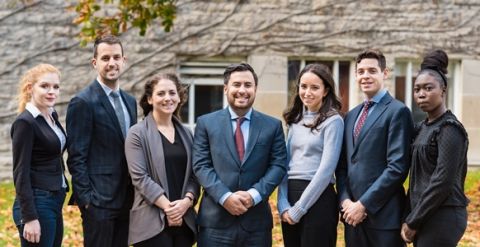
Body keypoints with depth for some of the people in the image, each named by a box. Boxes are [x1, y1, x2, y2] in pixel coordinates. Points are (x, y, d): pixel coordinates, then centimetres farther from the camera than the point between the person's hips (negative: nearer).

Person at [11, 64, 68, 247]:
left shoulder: (52, 116, 11)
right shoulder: (25, 122, -13)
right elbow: (20, 173, -16)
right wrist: (29, 217, -20)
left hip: (54, 203, 8)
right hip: (37, 204, -8)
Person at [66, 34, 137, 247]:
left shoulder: (129, 101, 14)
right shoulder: (83, 102, -10)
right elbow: (76, 157, -12)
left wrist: (136, 193, 12)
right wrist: (86, 198, -15)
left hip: (125, 200, 7)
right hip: (98, 201, -7)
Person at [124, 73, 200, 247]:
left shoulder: (186, 134, 15)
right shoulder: (138, 134, -1)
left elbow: (194, 175, 10)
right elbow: (139, 177, -10)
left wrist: (187, 201, -9)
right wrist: (168, 206, -15)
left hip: (184, 220, 5)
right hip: (152, 222, -5)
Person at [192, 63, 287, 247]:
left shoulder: (272, 126, 8)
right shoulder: (206, 123, 5)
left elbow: (279, 165, 2)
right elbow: (201, 165, -1)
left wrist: (254, 194, -13)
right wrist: (225, 196, -15)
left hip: (256, 220, 1)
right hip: (216, 219, -1)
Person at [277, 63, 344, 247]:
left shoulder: (333, 121, -7)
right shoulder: (295, 119, 12)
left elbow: (326, 169, -13)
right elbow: (285, 163, 8)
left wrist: (299, 208, -13)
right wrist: (283, 204, -4)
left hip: (318, 199, -6)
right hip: (290, 196, 6)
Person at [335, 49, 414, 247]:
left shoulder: (397, 112, -6)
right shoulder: (351, 116, 17)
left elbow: (397, 167, -14)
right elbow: (342, 165, 15)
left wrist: (364, 204, -15)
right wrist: (345, 200, -2)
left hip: (383, 214, -6)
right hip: (353, 214, 6)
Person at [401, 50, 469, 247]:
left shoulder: (449, 129, -13)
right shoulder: (422, 127, 13)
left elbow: (443, 182, -18)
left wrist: (413, 221, -14)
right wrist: (410, 218, 7)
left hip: (442, 218, -8)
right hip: (424, 217, 8)